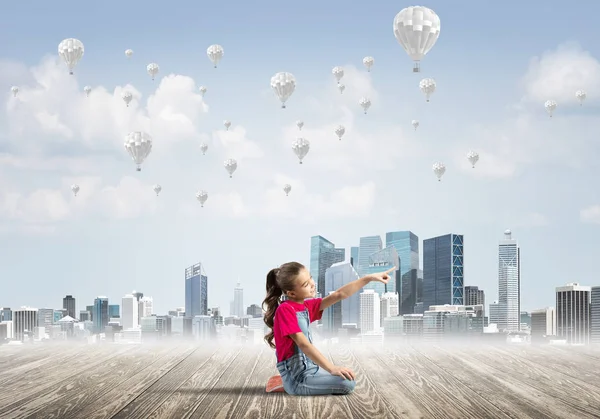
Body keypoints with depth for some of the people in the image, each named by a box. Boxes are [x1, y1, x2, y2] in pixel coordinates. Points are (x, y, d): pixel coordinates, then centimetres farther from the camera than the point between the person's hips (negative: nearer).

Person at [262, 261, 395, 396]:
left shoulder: (306, 306, 9)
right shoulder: (285, 309, -17)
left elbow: (339, 294, 9)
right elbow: (303, 344, -24)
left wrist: (369, 278, 3)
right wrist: (332, 368, -28)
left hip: (309, 368, 10)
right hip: (297, 376, -10)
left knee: (348, 376, 27)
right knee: (348, 382, -20)